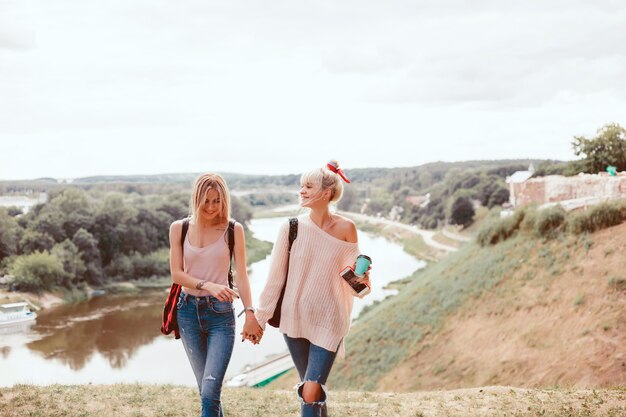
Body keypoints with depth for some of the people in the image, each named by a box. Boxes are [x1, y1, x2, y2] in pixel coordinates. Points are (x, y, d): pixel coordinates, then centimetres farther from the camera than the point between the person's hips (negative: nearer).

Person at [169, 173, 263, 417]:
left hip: (220, 313, -3)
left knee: (210, 391, -12)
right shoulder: (179, 228, 2)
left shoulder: (233, 230, -3)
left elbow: (241, 275, -3)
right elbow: (176, 274, -3)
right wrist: (208, 285, -19)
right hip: (189, 311, 3)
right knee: (205, 389, 13)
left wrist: (250, 313, -14)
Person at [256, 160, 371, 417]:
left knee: (310, 394, -10)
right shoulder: (292, 228, -5)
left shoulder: (346, 228, -6)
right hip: (294, 319, 2)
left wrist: (361, 279, -17)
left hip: (328, 321, -2)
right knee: (312, 390, 13)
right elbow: (275, 277, 1)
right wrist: (260, 317, 3)